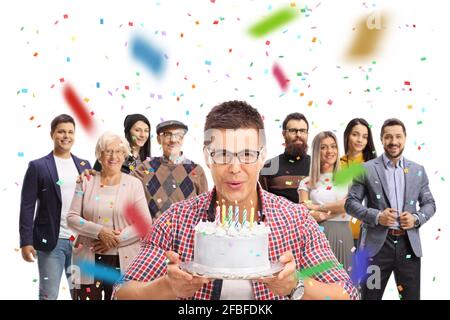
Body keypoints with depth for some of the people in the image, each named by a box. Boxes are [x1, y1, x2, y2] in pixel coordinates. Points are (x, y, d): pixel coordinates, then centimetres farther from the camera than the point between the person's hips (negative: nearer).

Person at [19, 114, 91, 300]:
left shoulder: (84, 165, 11)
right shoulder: (38, 166, -1)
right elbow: (27, 206, -4)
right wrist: (26, 242, -9)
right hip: (51, 241, -4)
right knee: (49, 295, 1)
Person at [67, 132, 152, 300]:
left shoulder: (134, 184, 4)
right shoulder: (87, 181, 6)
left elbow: (145, 223, -2)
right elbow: (72, 218, 2)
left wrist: (116, 239, -13)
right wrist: (100, 232, -13)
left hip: (123, 261, 0)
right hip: (89, 260, 1)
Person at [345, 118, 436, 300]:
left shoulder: (418, 171, 10)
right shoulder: (366, 169, 1)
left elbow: (429, 203, 13)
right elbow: (351, 202, -1)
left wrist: (416, 218, -8)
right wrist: (377, 216, -15)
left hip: (409, 244, 3)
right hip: (377, 244, -2)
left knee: (411, 296, 8)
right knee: (370, 296, 5)